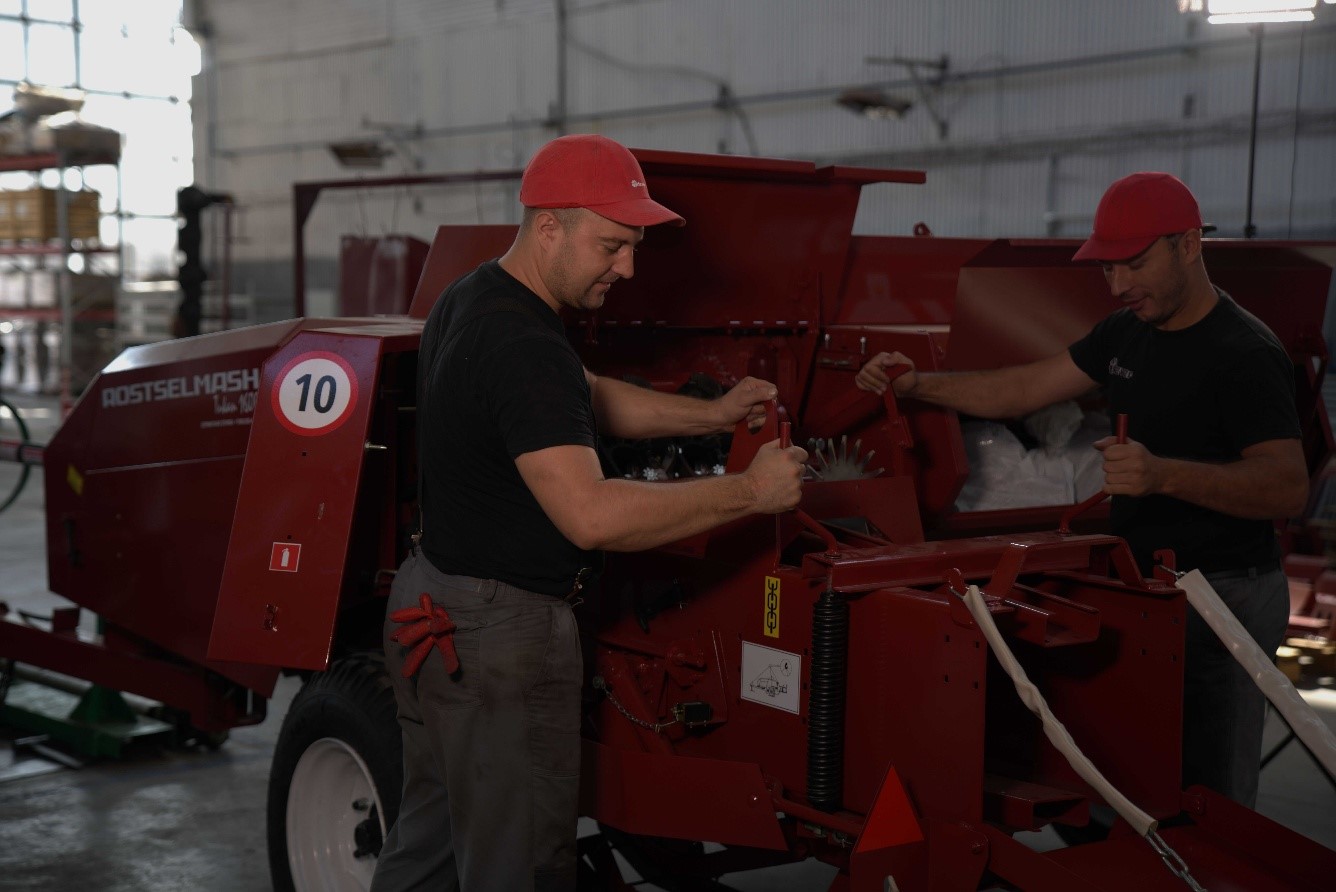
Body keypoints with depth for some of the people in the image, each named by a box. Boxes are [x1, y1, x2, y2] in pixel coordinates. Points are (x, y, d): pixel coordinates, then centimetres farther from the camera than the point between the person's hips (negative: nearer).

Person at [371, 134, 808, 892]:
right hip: (500, 634, -10)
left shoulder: (474, 298, 9)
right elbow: (591, 514, -33)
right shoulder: (522, 346, -24)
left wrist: (710, 416, 9)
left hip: (433, 603, 10)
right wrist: (747, 491, -25)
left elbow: (590, 398, 22)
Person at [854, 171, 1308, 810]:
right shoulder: (1128, 333, 12)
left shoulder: (1244, 354, -16)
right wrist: (916, 385, 5)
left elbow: (1289, 487, -25)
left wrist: (1163, 474, -37)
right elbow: (1023, 390, 15)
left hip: (1222, 594, -8)